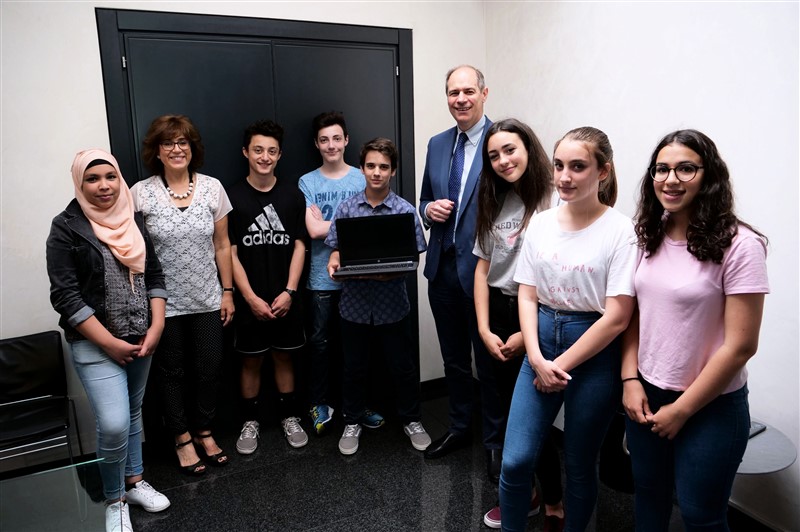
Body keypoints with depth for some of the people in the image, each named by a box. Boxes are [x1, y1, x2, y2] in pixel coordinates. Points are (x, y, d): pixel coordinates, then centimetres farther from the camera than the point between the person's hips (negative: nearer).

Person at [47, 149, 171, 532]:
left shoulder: (134, 220, 5)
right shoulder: (67, 227, -9)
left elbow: (154, 275, 7)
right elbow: (65, 296, -13)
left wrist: (156, 327, -4)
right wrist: (109, 342, -15)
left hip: (141, 339, 5)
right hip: (95, 343, -5)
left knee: (133, 413, 17)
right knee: (114, 424, -11)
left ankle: (134, 481, 36)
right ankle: (114, 500, 14)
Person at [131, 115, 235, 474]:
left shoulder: (212, 188, -1)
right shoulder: (141, 193, -6)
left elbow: (222, 246, 3)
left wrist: (227, 291, 3)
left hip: (207, 300, 2)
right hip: (164, 303, -1)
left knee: (209, 369, 11)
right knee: (172, 373, 13)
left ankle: (204, 431, 34)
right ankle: (182, 438, 33)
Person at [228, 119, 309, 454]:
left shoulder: (292, 195, 2)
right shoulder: (232, 197, -4)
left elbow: (299, 246, 0)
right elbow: (230, 253, -5)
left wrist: (289, 292, -9)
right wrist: (251, 298, -11)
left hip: (285, 299, 1)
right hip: (250, 300, -1)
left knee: (284, 357, 13)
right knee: (251, 361, 10)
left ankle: (289, 417, 28)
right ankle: (250, 421, 26)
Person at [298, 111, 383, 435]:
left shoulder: (362, 179, 2)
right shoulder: (307, 183, 2)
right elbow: (313, 230, -9)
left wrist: (326, 223, -12)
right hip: (321, 277, 0)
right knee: (321, 343, 9)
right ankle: (320, 405, 26)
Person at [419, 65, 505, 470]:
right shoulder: (437, 144, 11)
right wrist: (429, 209, -5)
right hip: (443, 268, 6)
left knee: (489, 361, 8)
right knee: (453, 360, 19)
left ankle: (495, 439, 28)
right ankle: (459, 428, 38)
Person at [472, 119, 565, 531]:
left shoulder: (552, 202, -14)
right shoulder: (494, 203, 8)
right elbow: (483, 268, 6)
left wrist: (527, 335, -12)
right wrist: (484, 329, -1)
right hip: (498, 316, 6)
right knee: (510, 410, 16)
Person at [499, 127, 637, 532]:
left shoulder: (621, 231, -11)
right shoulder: (541, 223, 2)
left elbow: (617, 317, -13)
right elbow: (527, 296, 3)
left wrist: (561, 365, -10)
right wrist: (537, 359, -9)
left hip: (595, 353, -3)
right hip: (540, 342, 4)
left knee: (579, 464, 13)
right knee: (515, 460, 3)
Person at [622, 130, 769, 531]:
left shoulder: (738, 245, -17)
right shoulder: (650, 237, 0)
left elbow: (740, 346, -17)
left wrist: (681, 409, -12)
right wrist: (630, 380, -4)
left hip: (710, 407, -5)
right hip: (645, 395, 5)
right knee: (648, 494, 22)